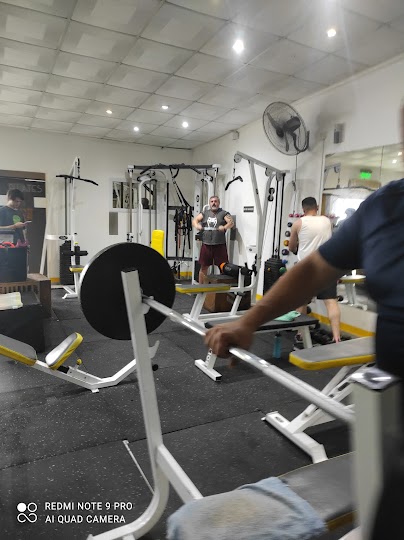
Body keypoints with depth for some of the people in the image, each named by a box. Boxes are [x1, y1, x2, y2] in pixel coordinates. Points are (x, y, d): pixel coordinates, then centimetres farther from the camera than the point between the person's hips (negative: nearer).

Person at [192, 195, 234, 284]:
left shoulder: (223, 213, 4)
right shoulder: (205, 213, 15)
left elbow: (231, 222, -8)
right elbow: (195, 220, 9)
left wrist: (225, 227, -28)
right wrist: (197, 225, -14)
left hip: (219, 245, -3)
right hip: (206, 244, 3)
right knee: (203, 267, 9)